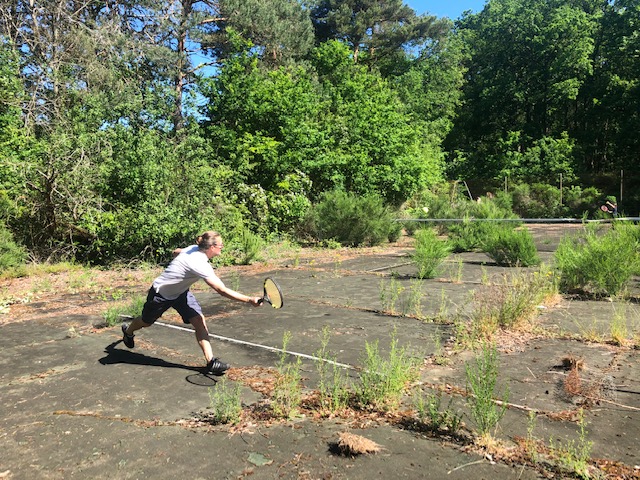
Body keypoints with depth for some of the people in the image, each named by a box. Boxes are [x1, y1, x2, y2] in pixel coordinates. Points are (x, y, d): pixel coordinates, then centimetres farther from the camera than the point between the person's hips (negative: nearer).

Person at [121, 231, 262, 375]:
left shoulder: (194, 249, -15)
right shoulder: (200, 264, -40)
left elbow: (176, 252, 6)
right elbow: (222, 290, -45)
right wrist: (250, 300, -48)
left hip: (181, 291, 7)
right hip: (161, 294, -7)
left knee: (199, 321, -11)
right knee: (146, 322, 22)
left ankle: (210, 361, -11)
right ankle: (128, 331, 57)